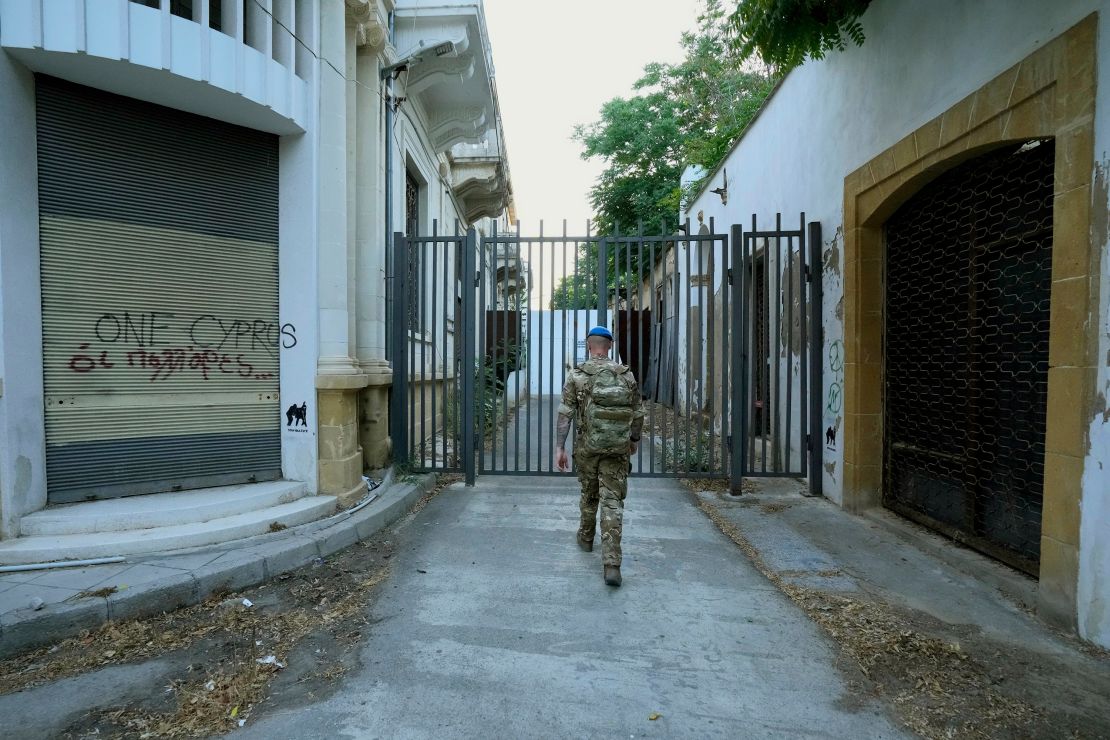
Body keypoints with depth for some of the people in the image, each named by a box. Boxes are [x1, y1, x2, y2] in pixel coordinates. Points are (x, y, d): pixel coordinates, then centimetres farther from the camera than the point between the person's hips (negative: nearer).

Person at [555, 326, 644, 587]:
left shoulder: (576, 375, -3)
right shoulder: (627, 375, 1)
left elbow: (565, 415, -7)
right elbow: (638, 414, 7)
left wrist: (559, 448, -3)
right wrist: (635, 440, 22)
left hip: (587, 447, 0)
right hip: (617, 448, 0)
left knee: (589, 494, 22)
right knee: (612, 502, 1)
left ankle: (586, 538, 43)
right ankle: (611, 565, -6)